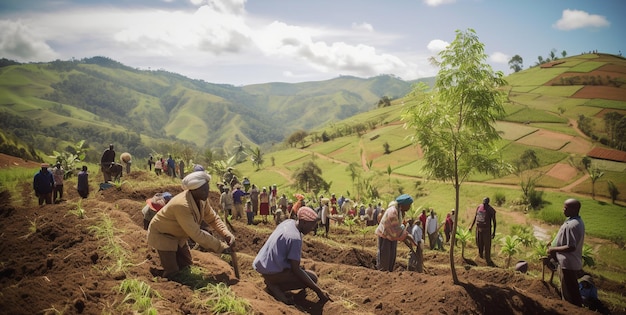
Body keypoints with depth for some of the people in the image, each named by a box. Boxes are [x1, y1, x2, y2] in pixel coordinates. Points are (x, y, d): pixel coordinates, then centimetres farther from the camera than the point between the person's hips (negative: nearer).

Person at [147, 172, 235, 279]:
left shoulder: (202, 199, -15)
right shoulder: (182, 205, -39)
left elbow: (213, 218, -5)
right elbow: (197, 234, -37)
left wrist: (227, 234, -24)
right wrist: (221, 247, -32)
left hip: (178, 235, 8)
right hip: (162, 235, -8)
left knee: (185, 266, 13)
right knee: (172, 272, -7)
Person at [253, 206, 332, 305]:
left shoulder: (288, 222, 2)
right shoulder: (295, 238, -23)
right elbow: (295, 269, -22)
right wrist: (319, 291, -20)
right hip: (271, 272, -9)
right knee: (313, 278, -6)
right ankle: (275, 286, -8)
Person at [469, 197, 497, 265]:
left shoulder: (491, 210, -12)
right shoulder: (479, 207, 2)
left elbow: (494, 221, -7)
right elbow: (475, 217, 14)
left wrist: (494, 232, -7)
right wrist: (471, 226, 12)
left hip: (486, 229, -5)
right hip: (478, 228, 5)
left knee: (487, 245, -3)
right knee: (479, 244, 14)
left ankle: (488, 261, 6)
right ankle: (480, 256, 33)